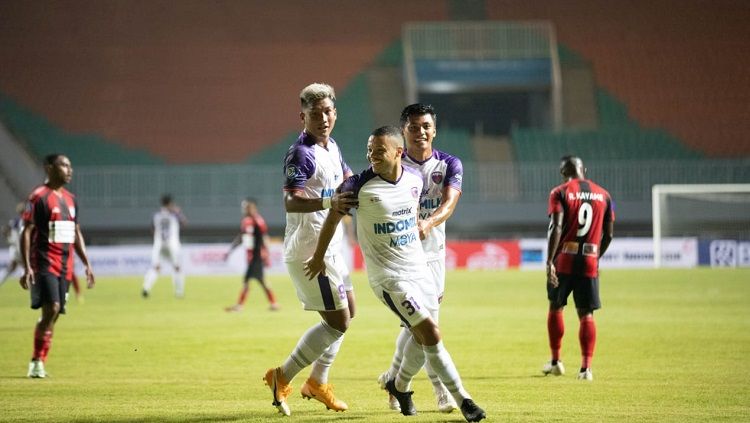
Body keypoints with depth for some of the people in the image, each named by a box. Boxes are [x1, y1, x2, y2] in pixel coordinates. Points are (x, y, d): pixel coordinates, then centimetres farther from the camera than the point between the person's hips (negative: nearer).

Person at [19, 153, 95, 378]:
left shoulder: (70, 199, 15)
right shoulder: (38, 197, -7)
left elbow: (76, 233, 22)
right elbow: (26, 233, -9)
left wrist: (87, 264, 16)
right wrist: (27, 267, -16)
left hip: (65, 266, 7)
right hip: (44, 264, -7)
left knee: (54, 314, 5)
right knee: (51, 309, -18)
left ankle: (39, 362, 12)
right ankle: (37, 362, -10)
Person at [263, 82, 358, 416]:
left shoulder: (332, 148, 10)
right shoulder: (301, 154, -20)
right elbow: (291, 201, -35)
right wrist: (328, 203, -52)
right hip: (309, 252, -10)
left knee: (347, 310, 21)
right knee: (337, 322, -9)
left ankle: (317, 382, 30)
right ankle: (282, 377, -1)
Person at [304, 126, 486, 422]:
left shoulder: (415, 179, -1)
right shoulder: (359, 186, -15)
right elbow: (333, 217, -1)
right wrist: (318, 258, 7)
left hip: (418, 269, 6)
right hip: (388, 276, -6)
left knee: (422, 337, 13)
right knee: (431, 333, -15)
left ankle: (399, 385, 40)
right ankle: (463, 399, -9)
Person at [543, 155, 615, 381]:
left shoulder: (560, 192, -3)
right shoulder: (603, 195, 8)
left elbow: (556, 228, -14)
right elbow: (608, 235, 9)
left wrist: (549, 262, -16)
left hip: (564, 261, -2)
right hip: (590, 263, 2)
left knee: (555, 308, 16)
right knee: (586, 314, 4)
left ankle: (555, 361, 23)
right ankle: (586, 367, -6)